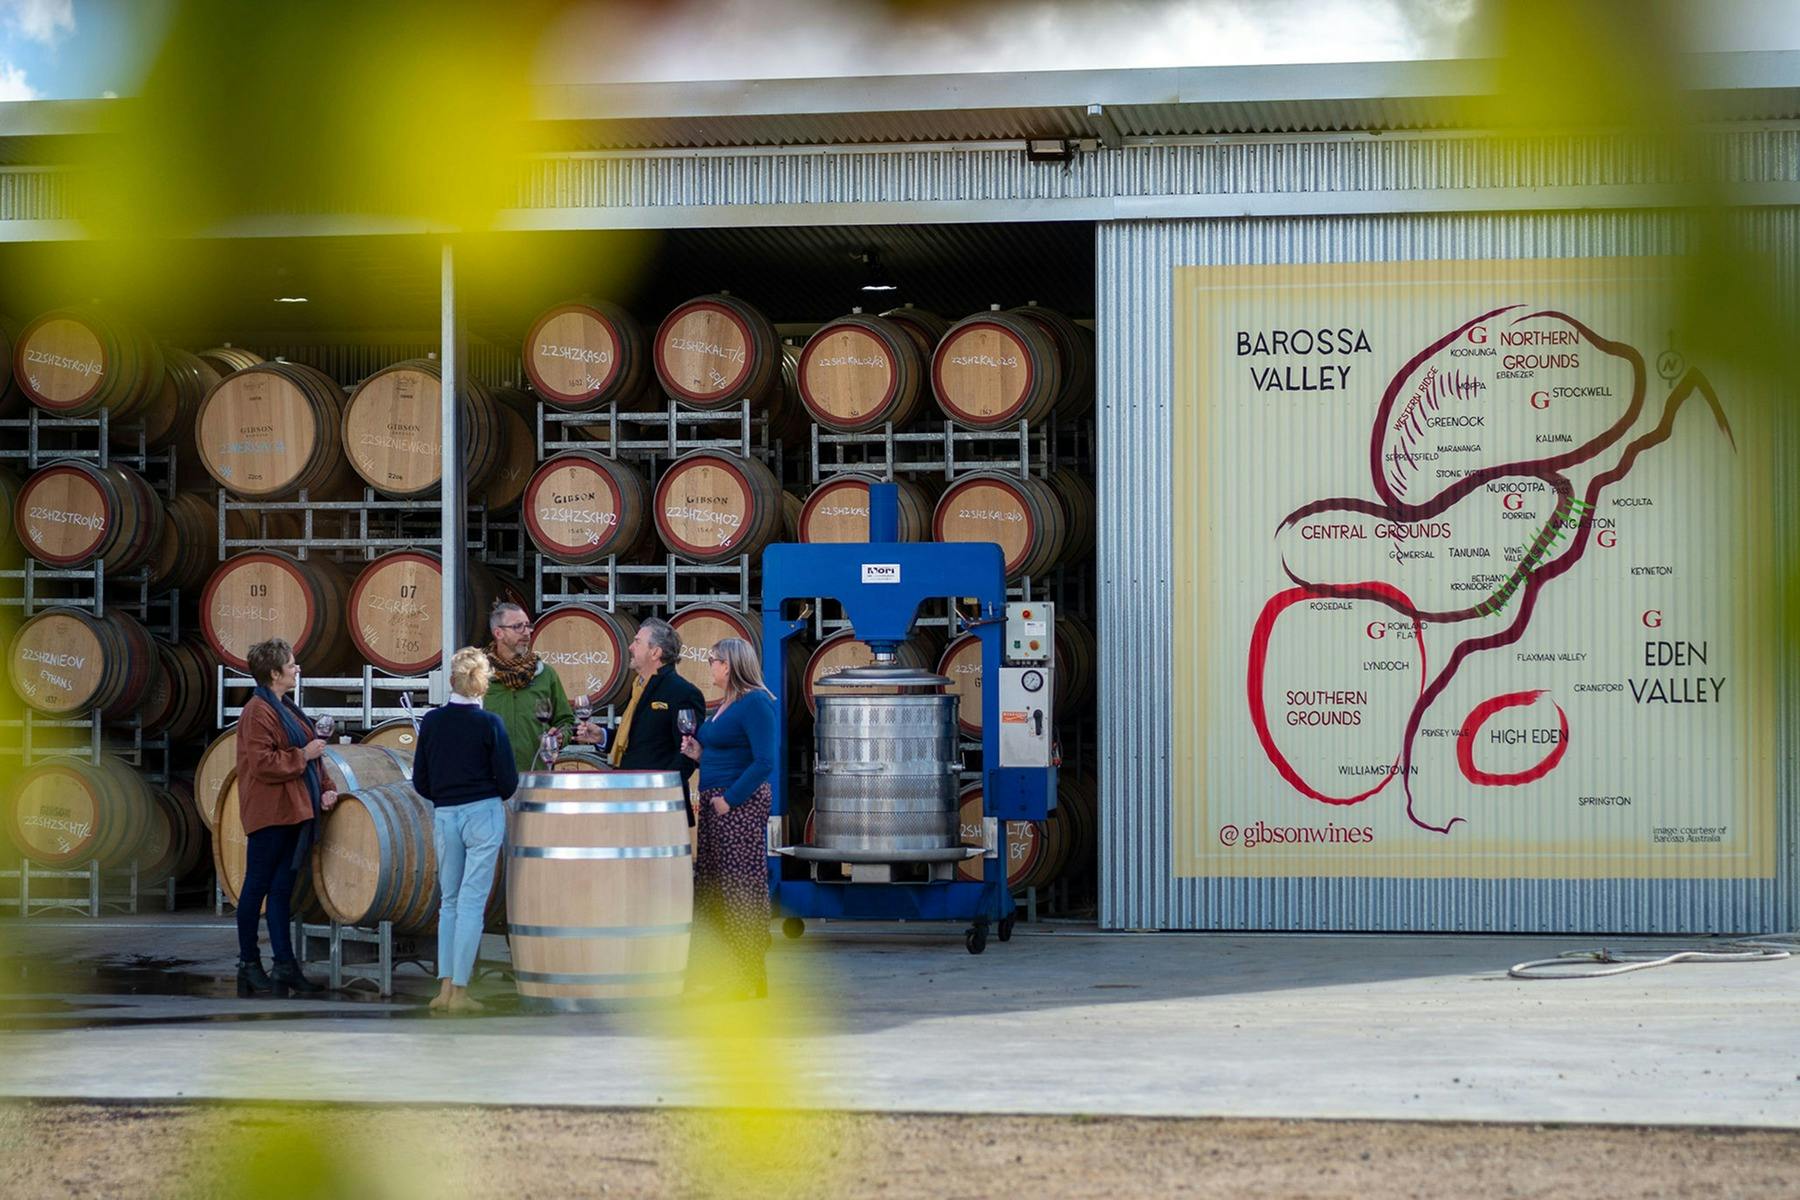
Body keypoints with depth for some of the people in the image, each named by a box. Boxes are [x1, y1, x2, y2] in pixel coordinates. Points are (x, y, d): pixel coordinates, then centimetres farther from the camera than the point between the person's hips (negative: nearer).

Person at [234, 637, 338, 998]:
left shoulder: (287, 709, 17)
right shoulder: (257, 712, -12)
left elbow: (308, 756, 24)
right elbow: (262, 764, -21)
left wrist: (324, 789, 11)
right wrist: (303, 755, -16)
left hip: (295, 812, 9)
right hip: (269, 814, -9)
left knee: (282, 890, 9)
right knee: (258, 886, 0)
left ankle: (284, 966, 10)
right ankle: (248, 964, 8)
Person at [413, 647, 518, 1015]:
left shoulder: (432, 721, 1)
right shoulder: (489, 723, -9)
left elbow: (420, 781, 5)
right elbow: (508, 781, -7)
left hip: (443, 816, 3)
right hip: (484, 814, -3)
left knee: (450, 902, 15)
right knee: (472, 902, -1)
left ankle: (445, 988, 10)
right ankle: (459, 991, -2)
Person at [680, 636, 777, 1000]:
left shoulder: (755, 703, -13)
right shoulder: (725, 705, 17)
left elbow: (764, 762, -20)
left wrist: (729, 799, -20)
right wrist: (699, 755, 7)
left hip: (741, 804, -10)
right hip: (716, 802, 10)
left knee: (742, 888, -6)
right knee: (707, 887, 12)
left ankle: (750, 977, -1)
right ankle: (727, 971, 18)